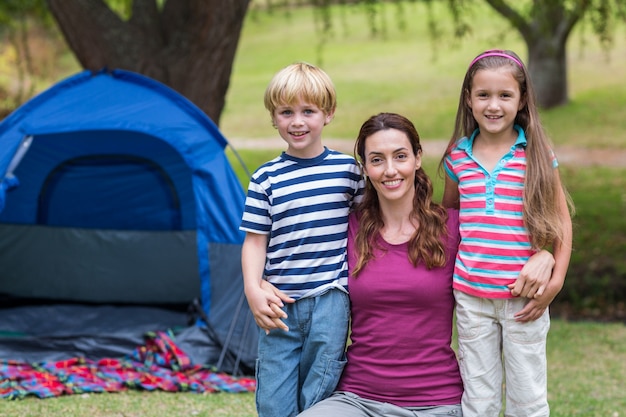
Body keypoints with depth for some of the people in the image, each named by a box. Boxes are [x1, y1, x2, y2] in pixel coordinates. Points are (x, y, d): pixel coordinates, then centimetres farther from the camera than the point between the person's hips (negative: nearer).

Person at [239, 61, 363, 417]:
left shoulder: (347, 169, 3)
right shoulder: (267, 178, 2)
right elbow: (255, 241, 3)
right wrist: (253, 290, -12)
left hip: (330, 303, 0)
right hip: (280, 307, 1)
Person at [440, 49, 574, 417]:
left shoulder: (537, 155, -5)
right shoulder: (457, 157, 3)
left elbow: (562, 221, 0)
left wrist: (556, 280, -7)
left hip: (524, 297, -2)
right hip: (471, 295, 2)